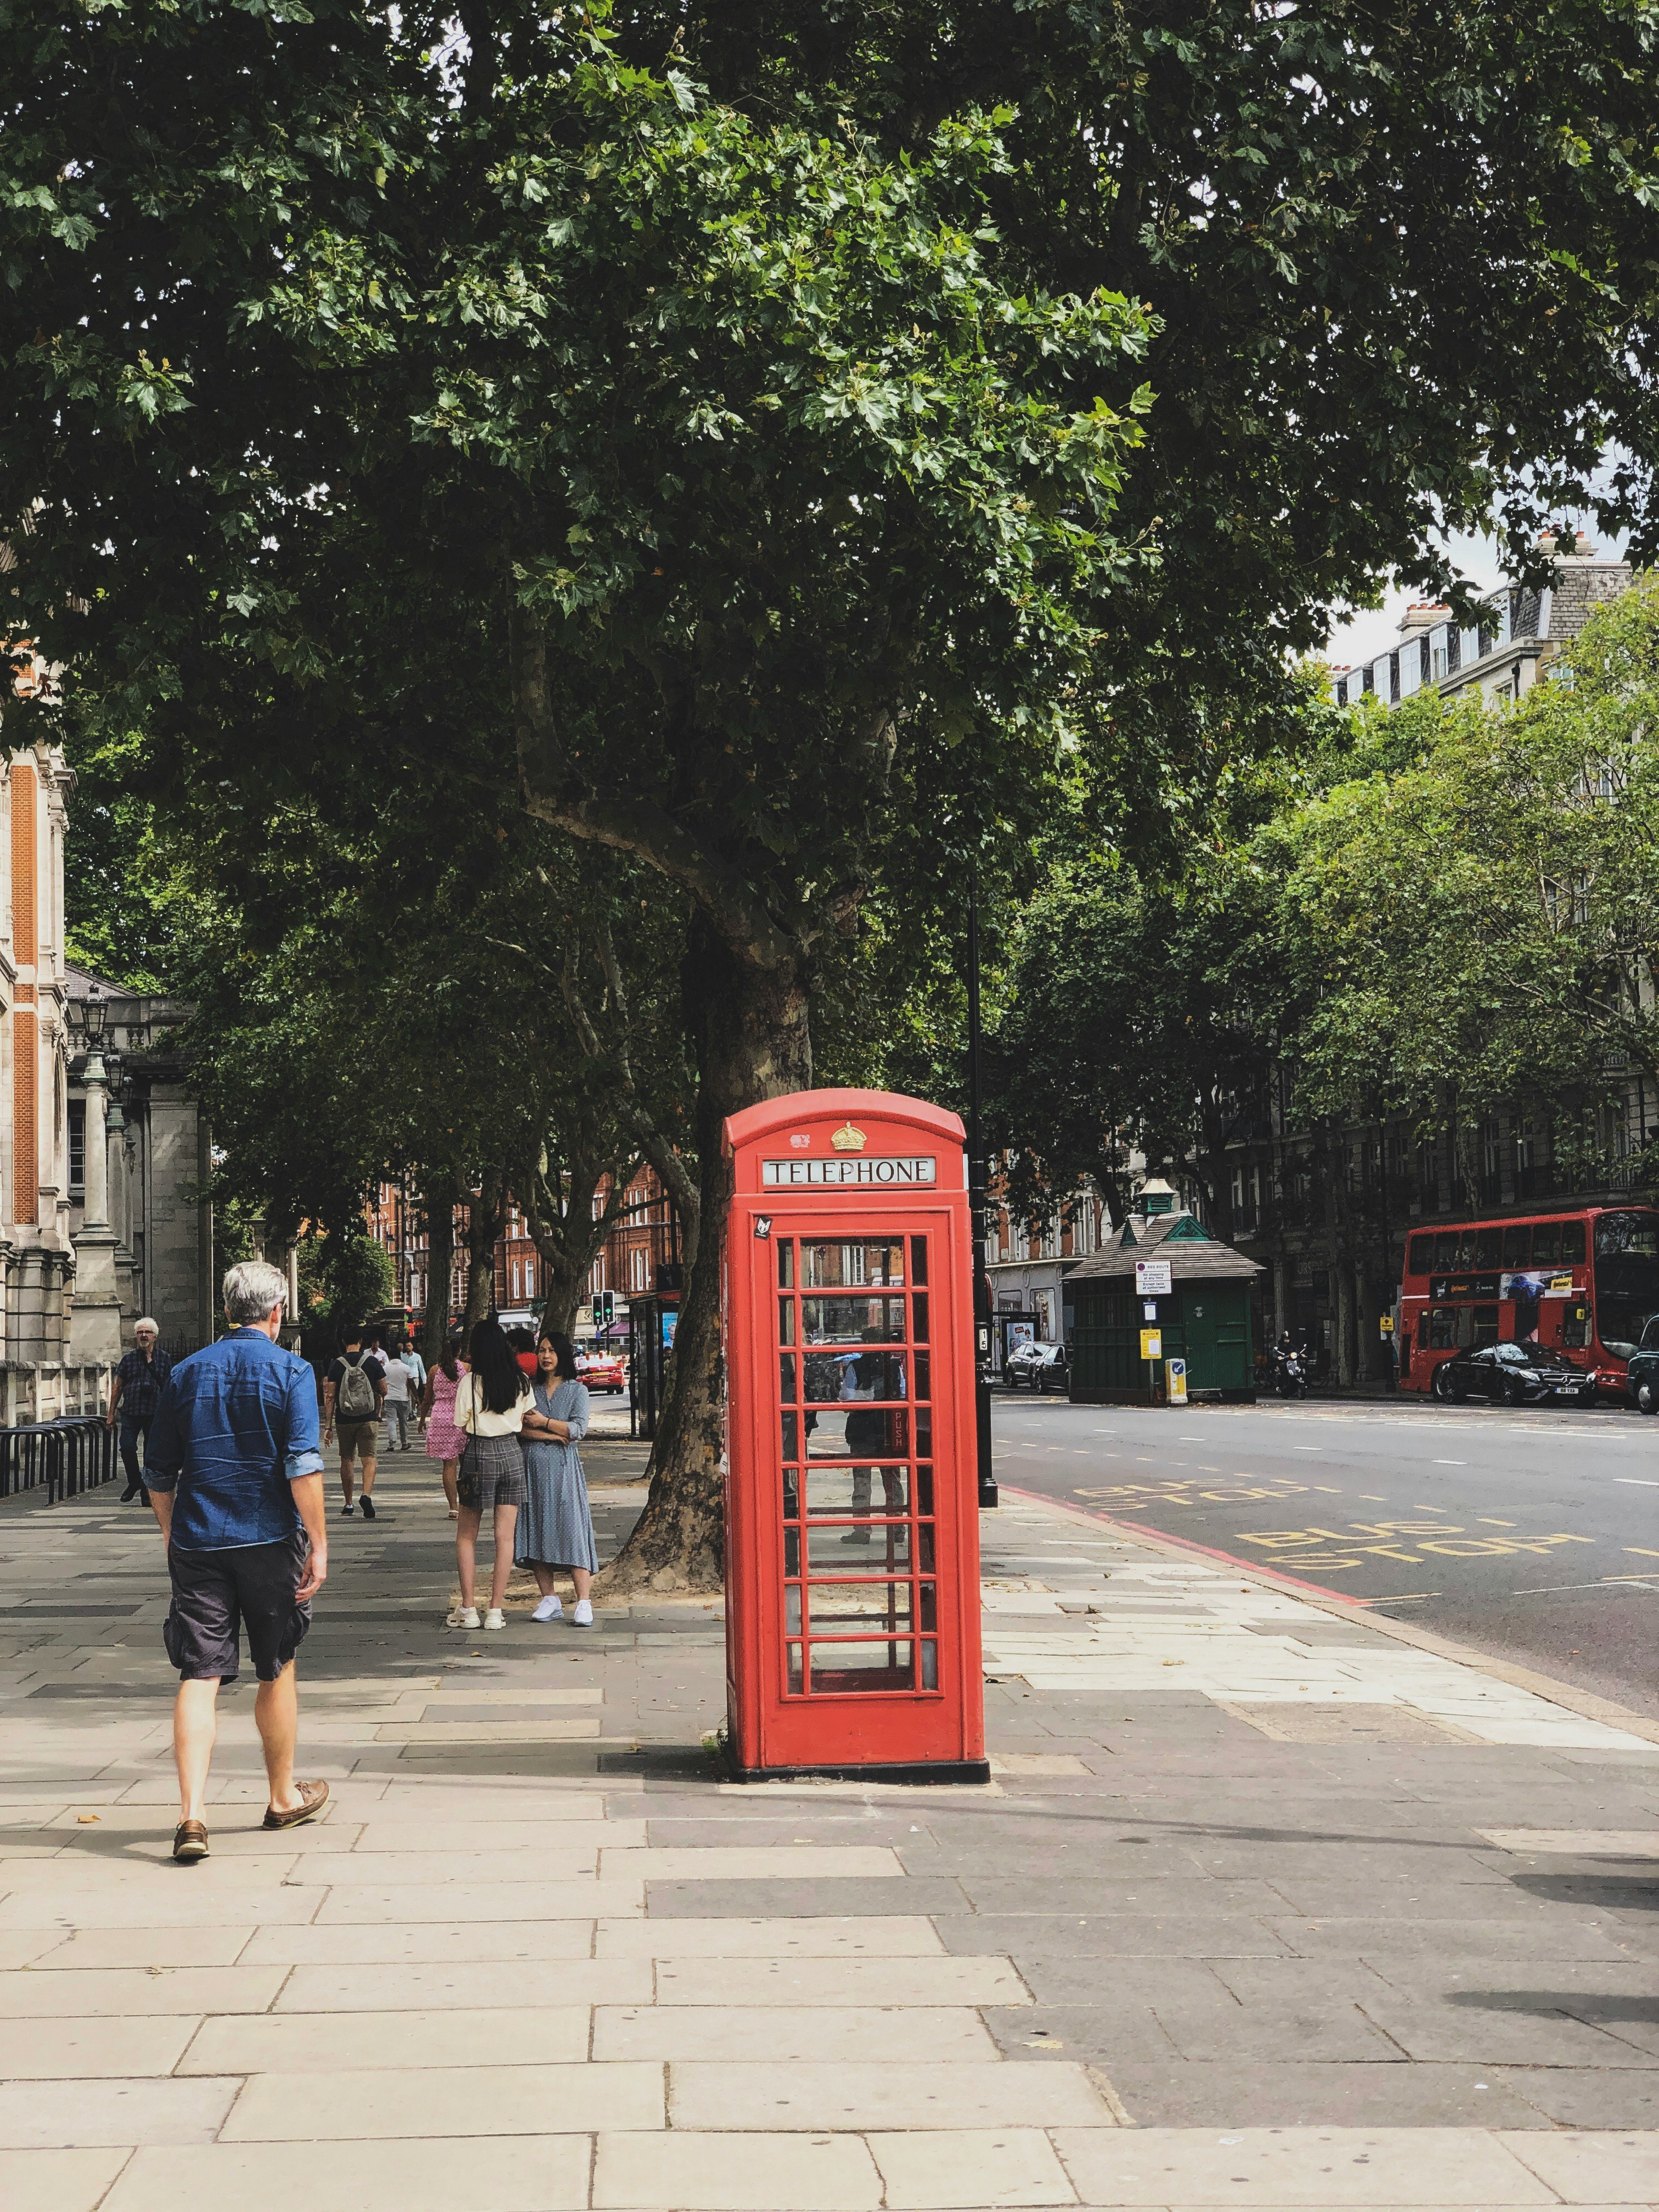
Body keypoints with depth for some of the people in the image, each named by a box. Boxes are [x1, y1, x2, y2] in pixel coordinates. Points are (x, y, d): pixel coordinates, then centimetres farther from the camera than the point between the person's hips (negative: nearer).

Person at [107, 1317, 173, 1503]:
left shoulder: (165, 1358, 8)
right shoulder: (128, 1359, 10)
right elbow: (118, 1387, 12)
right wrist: (111, 1414, 9)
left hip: (155, 1413, -1)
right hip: (131, 1412, 1)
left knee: (151, 1453, 3)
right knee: (127, 1447, -11)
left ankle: (147, 1490, 14)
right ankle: (134, 1483, 10)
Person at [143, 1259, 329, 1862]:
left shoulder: (187, 1373, 7)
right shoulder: (290, 1371, -5)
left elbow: (159, 1472, 11)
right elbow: (303, 1465, -14)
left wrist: (171, 1533, 26)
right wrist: (319, 1543, -10)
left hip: (196, 1542, 2)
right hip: (269, 1541, -2)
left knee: (199, 1676, -1)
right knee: (276, 1671, 13)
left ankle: (191, 1815, -14)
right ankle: (284, 1798, 28)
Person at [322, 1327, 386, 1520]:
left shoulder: (337, 1365, -3)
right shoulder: (372, 1361, -3)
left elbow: (329, 1397, -5)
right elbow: (383, 1391, 3)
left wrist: (328, 1427, -3)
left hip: (345, 1420, 1)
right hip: (368, 1419, -1)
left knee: (346, 1460, 14)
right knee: (369, 1459, -2)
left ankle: (348, 1504, 22)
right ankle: (367, 1494, -26)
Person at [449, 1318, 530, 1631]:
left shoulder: (471, 1381, -10)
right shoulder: (521, 1381, 1)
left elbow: (460, 1421, -2)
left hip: (479, 1454, -3)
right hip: (512, 1454, 3)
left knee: (466, 1536, 9)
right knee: (505, 1536, 4)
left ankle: (468, 1608, 6)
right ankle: (495, 1611, 4)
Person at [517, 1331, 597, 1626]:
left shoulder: (577, 1390, 7)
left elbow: (579, 1429, -4)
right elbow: (519, 1427, 0)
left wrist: (543, 1422, -8)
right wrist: (553, 1435, -10)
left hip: (563, 1468, -3)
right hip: (533, 1467, 3)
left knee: (572, 1529, -10)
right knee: (537, 1530, 0)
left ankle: (584, 1604, -12)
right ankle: (550, 1601, 8)